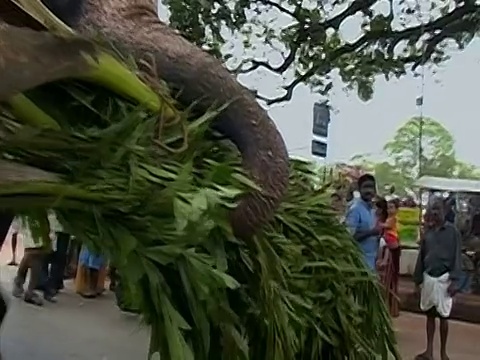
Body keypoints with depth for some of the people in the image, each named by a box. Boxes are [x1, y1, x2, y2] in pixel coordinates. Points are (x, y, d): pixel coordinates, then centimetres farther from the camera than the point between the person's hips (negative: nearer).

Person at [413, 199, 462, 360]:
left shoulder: (452, 231, -5)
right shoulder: (427, 232, 7)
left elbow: (457, 257, -7)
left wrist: (455, 280, -13)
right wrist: (417, 280, 10)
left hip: (444, 278, -4)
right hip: (428, 278, 4)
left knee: (443, 316, 3)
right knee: (430, 315, 10)